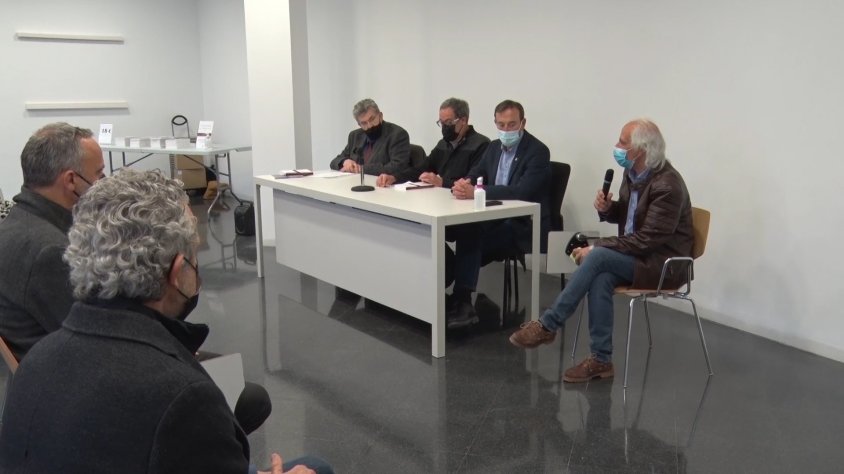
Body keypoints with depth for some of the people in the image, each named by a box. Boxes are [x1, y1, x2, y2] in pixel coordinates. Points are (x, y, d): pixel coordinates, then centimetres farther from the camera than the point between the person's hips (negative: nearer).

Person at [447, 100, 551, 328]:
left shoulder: (538, 151, -12)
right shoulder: (494, 147, 12)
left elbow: (522, 191, -26)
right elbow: (474, 175, 10)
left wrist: (476, 192, -34)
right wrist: (464, 184, -18)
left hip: (524, 225, -7)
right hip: (495, 218, 7)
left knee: (470, 236, -30)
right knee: (450, 228, -20)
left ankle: (462, 303, -24)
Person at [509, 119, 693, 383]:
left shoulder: (667, 185, -22)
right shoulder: (633, 172, 3)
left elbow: (648, 240, -24)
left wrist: (596, 248, -22)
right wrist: (607, 208, -5)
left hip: (663, 263, -7)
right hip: (637, 254, 7)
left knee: (598, 256, -28)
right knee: (601, 279, -25)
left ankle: (548, 325, -19)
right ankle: (601, 360, -19)